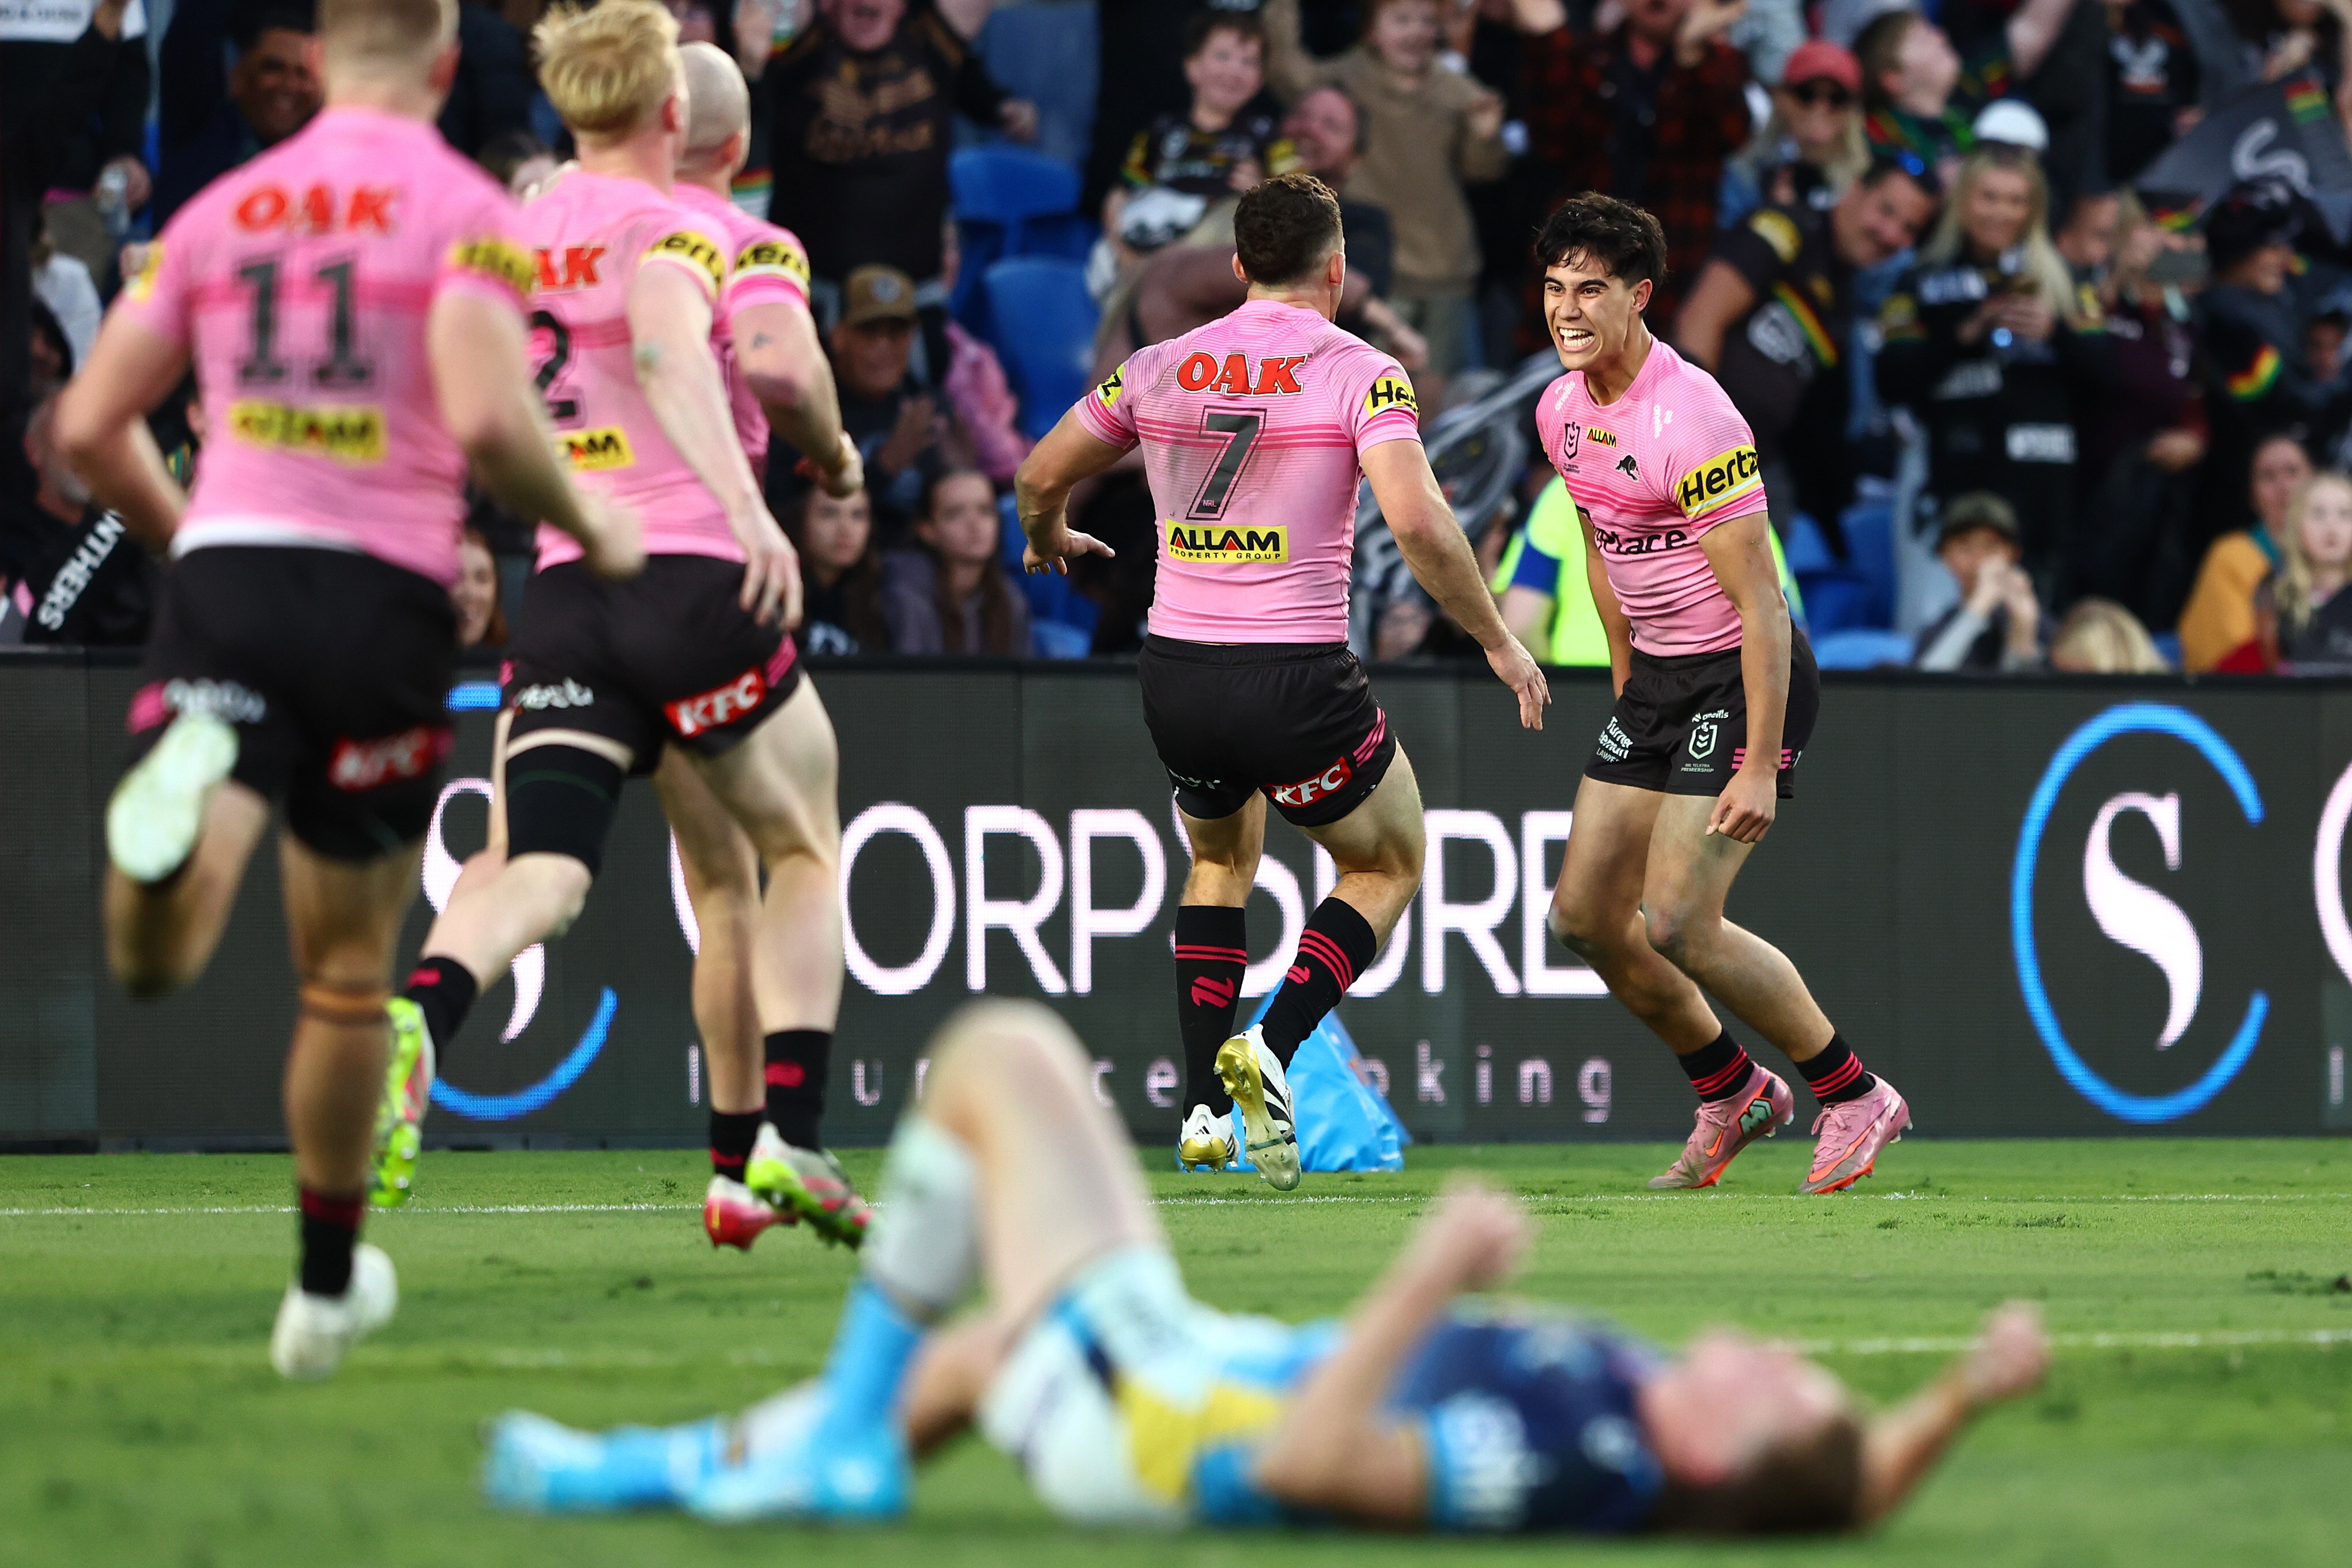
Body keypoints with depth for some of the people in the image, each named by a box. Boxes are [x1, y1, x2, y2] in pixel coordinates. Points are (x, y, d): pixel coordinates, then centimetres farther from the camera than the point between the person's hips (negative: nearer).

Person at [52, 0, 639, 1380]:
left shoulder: (220, 210, 13)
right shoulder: (463, 209, -1)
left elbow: (90, 426, 12)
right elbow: (484, 419, -16)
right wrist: (590, 529, 1)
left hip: (225, 571, 2)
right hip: (382, 592, -2)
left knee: (154, 961, -10)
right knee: (348, 970, 14)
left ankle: (187, 794, -44)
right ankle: (328, 1286, 25)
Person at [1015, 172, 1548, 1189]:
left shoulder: (1159, 369, 6)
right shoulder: (1360, 374, -7)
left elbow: (1040, 476, 16)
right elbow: (1417, 522, -19)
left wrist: (1048, 538, 39)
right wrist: (1497, 642, -7)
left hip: (1175, 677, 4)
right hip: (1295, 682, -4)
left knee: (1221, 860, 31)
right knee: (1389, 866, 19)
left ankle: (1205, 1108, 18)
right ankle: (1272, 1048, -5)